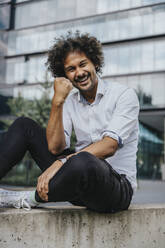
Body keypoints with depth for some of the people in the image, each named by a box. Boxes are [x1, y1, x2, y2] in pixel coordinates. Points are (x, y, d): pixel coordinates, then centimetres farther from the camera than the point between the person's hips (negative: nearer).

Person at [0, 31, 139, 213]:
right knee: (24, 126, 2)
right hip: (80, 177, 5)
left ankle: (27, 199, -16)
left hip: (117, 186, -5)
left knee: (83, 162, -42)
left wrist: (61, 163, -29)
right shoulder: (70, 102, 10)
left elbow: (109, 146, -20)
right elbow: (55, 147, -5)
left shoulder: (124, 95, -6)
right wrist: (57, 100, -14)